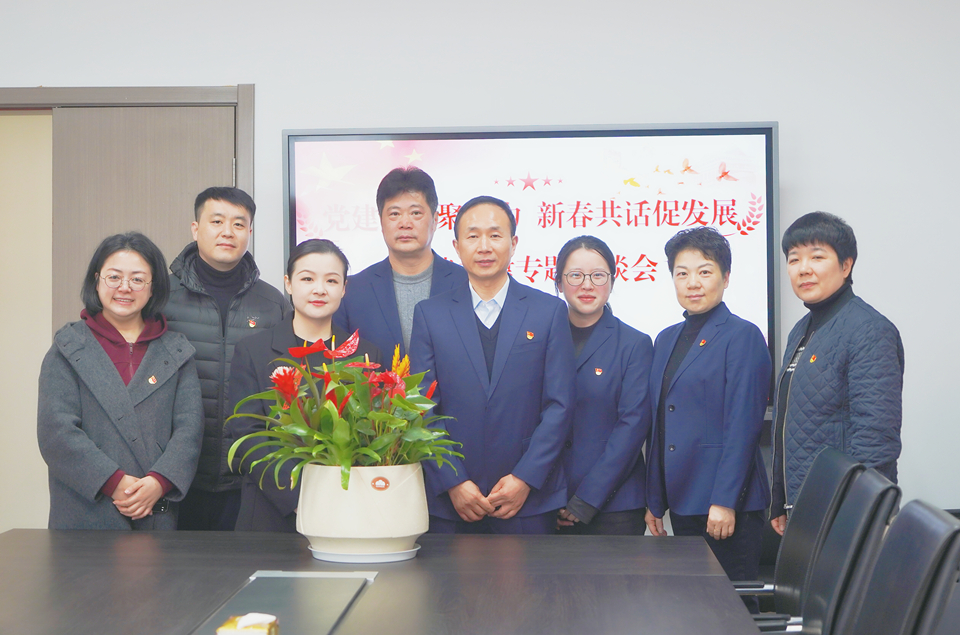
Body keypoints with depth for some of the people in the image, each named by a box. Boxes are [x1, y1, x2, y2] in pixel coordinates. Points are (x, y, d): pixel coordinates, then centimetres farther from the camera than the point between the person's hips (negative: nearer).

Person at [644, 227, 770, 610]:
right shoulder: (666, 339, 15)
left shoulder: (742, 337, -7)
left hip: (727, 505, -7)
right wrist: (655, 501, 13)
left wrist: (724, 502, -17)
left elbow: (743, 426, -12)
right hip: (683, 501, 7)